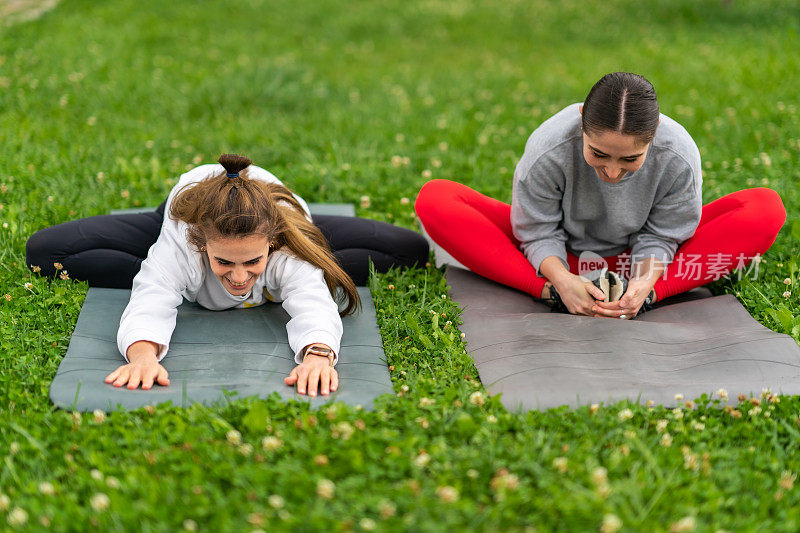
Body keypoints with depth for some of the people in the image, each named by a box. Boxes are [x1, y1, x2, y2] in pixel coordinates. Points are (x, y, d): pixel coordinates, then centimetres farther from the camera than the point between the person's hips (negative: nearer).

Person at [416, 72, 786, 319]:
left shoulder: (679, 156, -25)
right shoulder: (548, 149, -29)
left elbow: (659, 236, -14)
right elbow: (539, 233, -17)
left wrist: (644, 282, -35)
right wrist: (560, 279, -37)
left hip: (633, 258, 1)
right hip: (562, 256, -1)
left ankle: (648, 296, -32)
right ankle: (551, 293, -32)